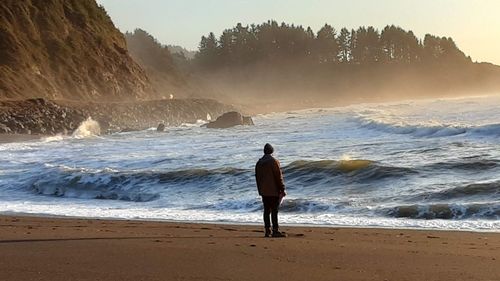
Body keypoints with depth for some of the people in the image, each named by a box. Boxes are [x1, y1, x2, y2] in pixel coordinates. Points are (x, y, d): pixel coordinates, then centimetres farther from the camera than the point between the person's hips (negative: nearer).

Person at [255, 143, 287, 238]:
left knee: (266, 210, 8)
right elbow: (279, 176, -12)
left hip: (263, 191, 6)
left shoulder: (259, 162, 10)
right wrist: (282, 189, -7)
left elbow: (257, 177, 15)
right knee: (274, 210, -6)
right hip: (273, 191, -6)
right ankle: (275, 231, -8)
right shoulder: (274, 161, -10)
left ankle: (267, 230, 8)